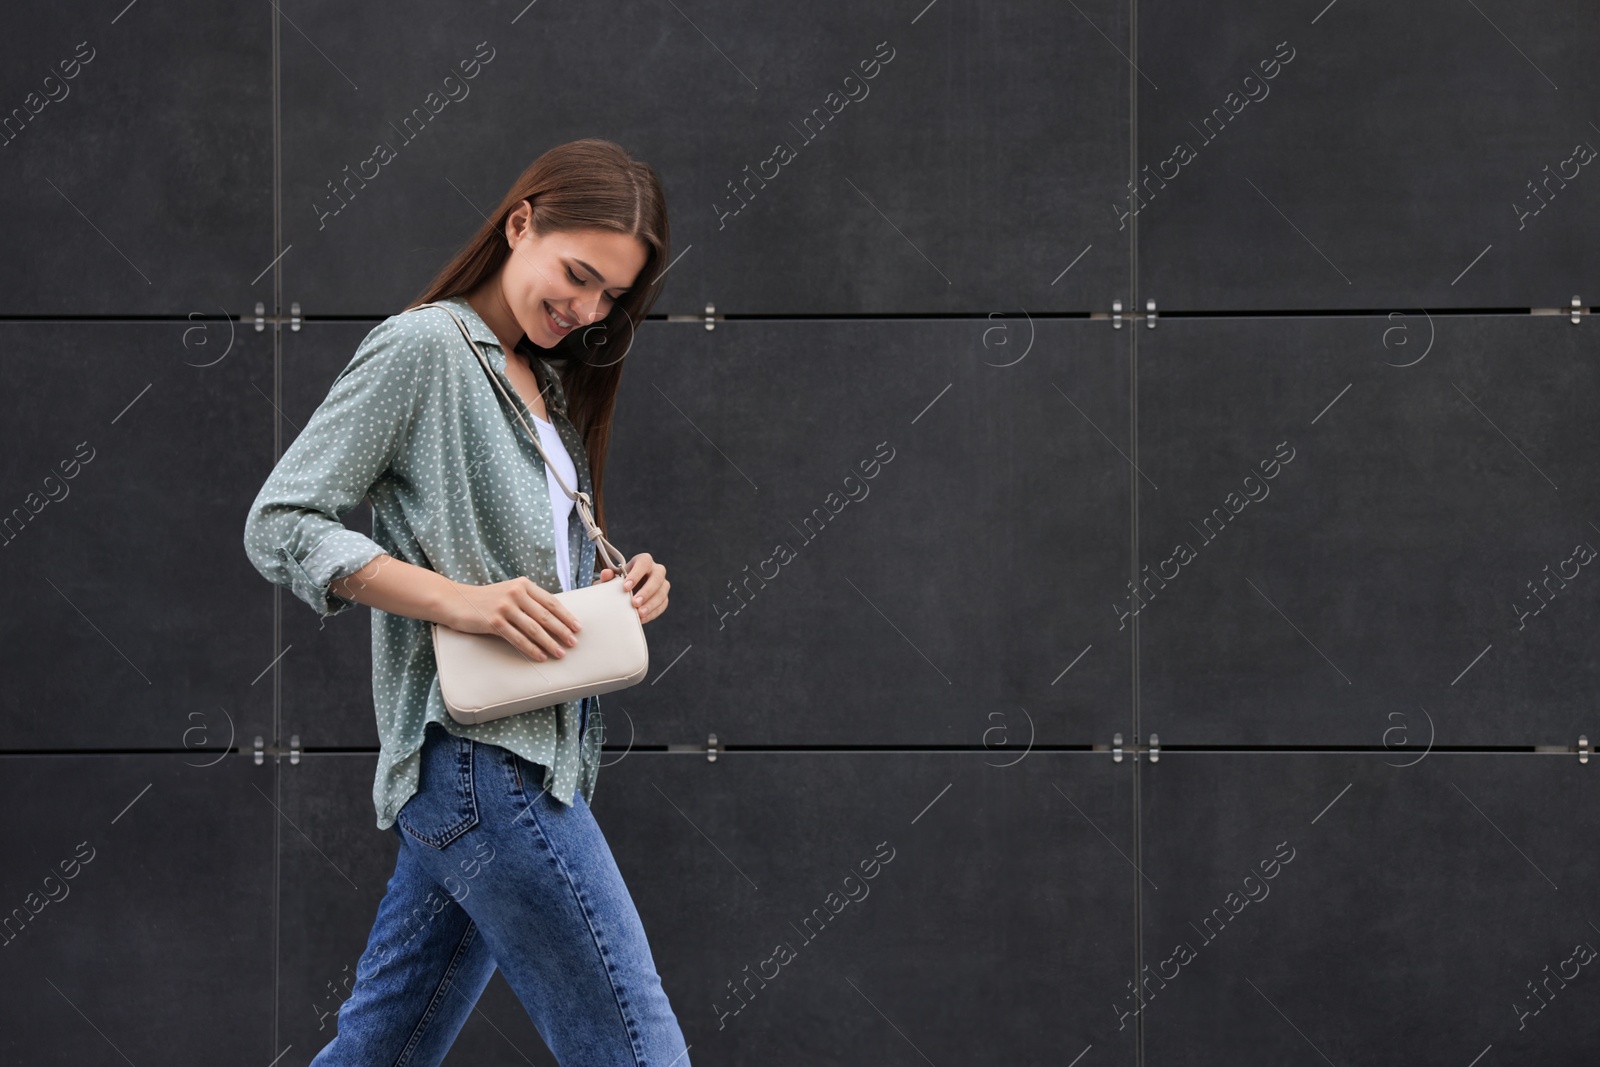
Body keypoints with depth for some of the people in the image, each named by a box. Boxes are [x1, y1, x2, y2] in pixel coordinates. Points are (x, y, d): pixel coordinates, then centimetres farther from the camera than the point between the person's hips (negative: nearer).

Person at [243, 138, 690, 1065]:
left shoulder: (548, 382, 20)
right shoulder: (423, 347, -6)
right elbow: (280, 525, -11)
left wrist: (618, 590, 2)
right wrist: (462, 602, -21)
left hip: (537, 746, 9)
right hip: (480, 753, -9)